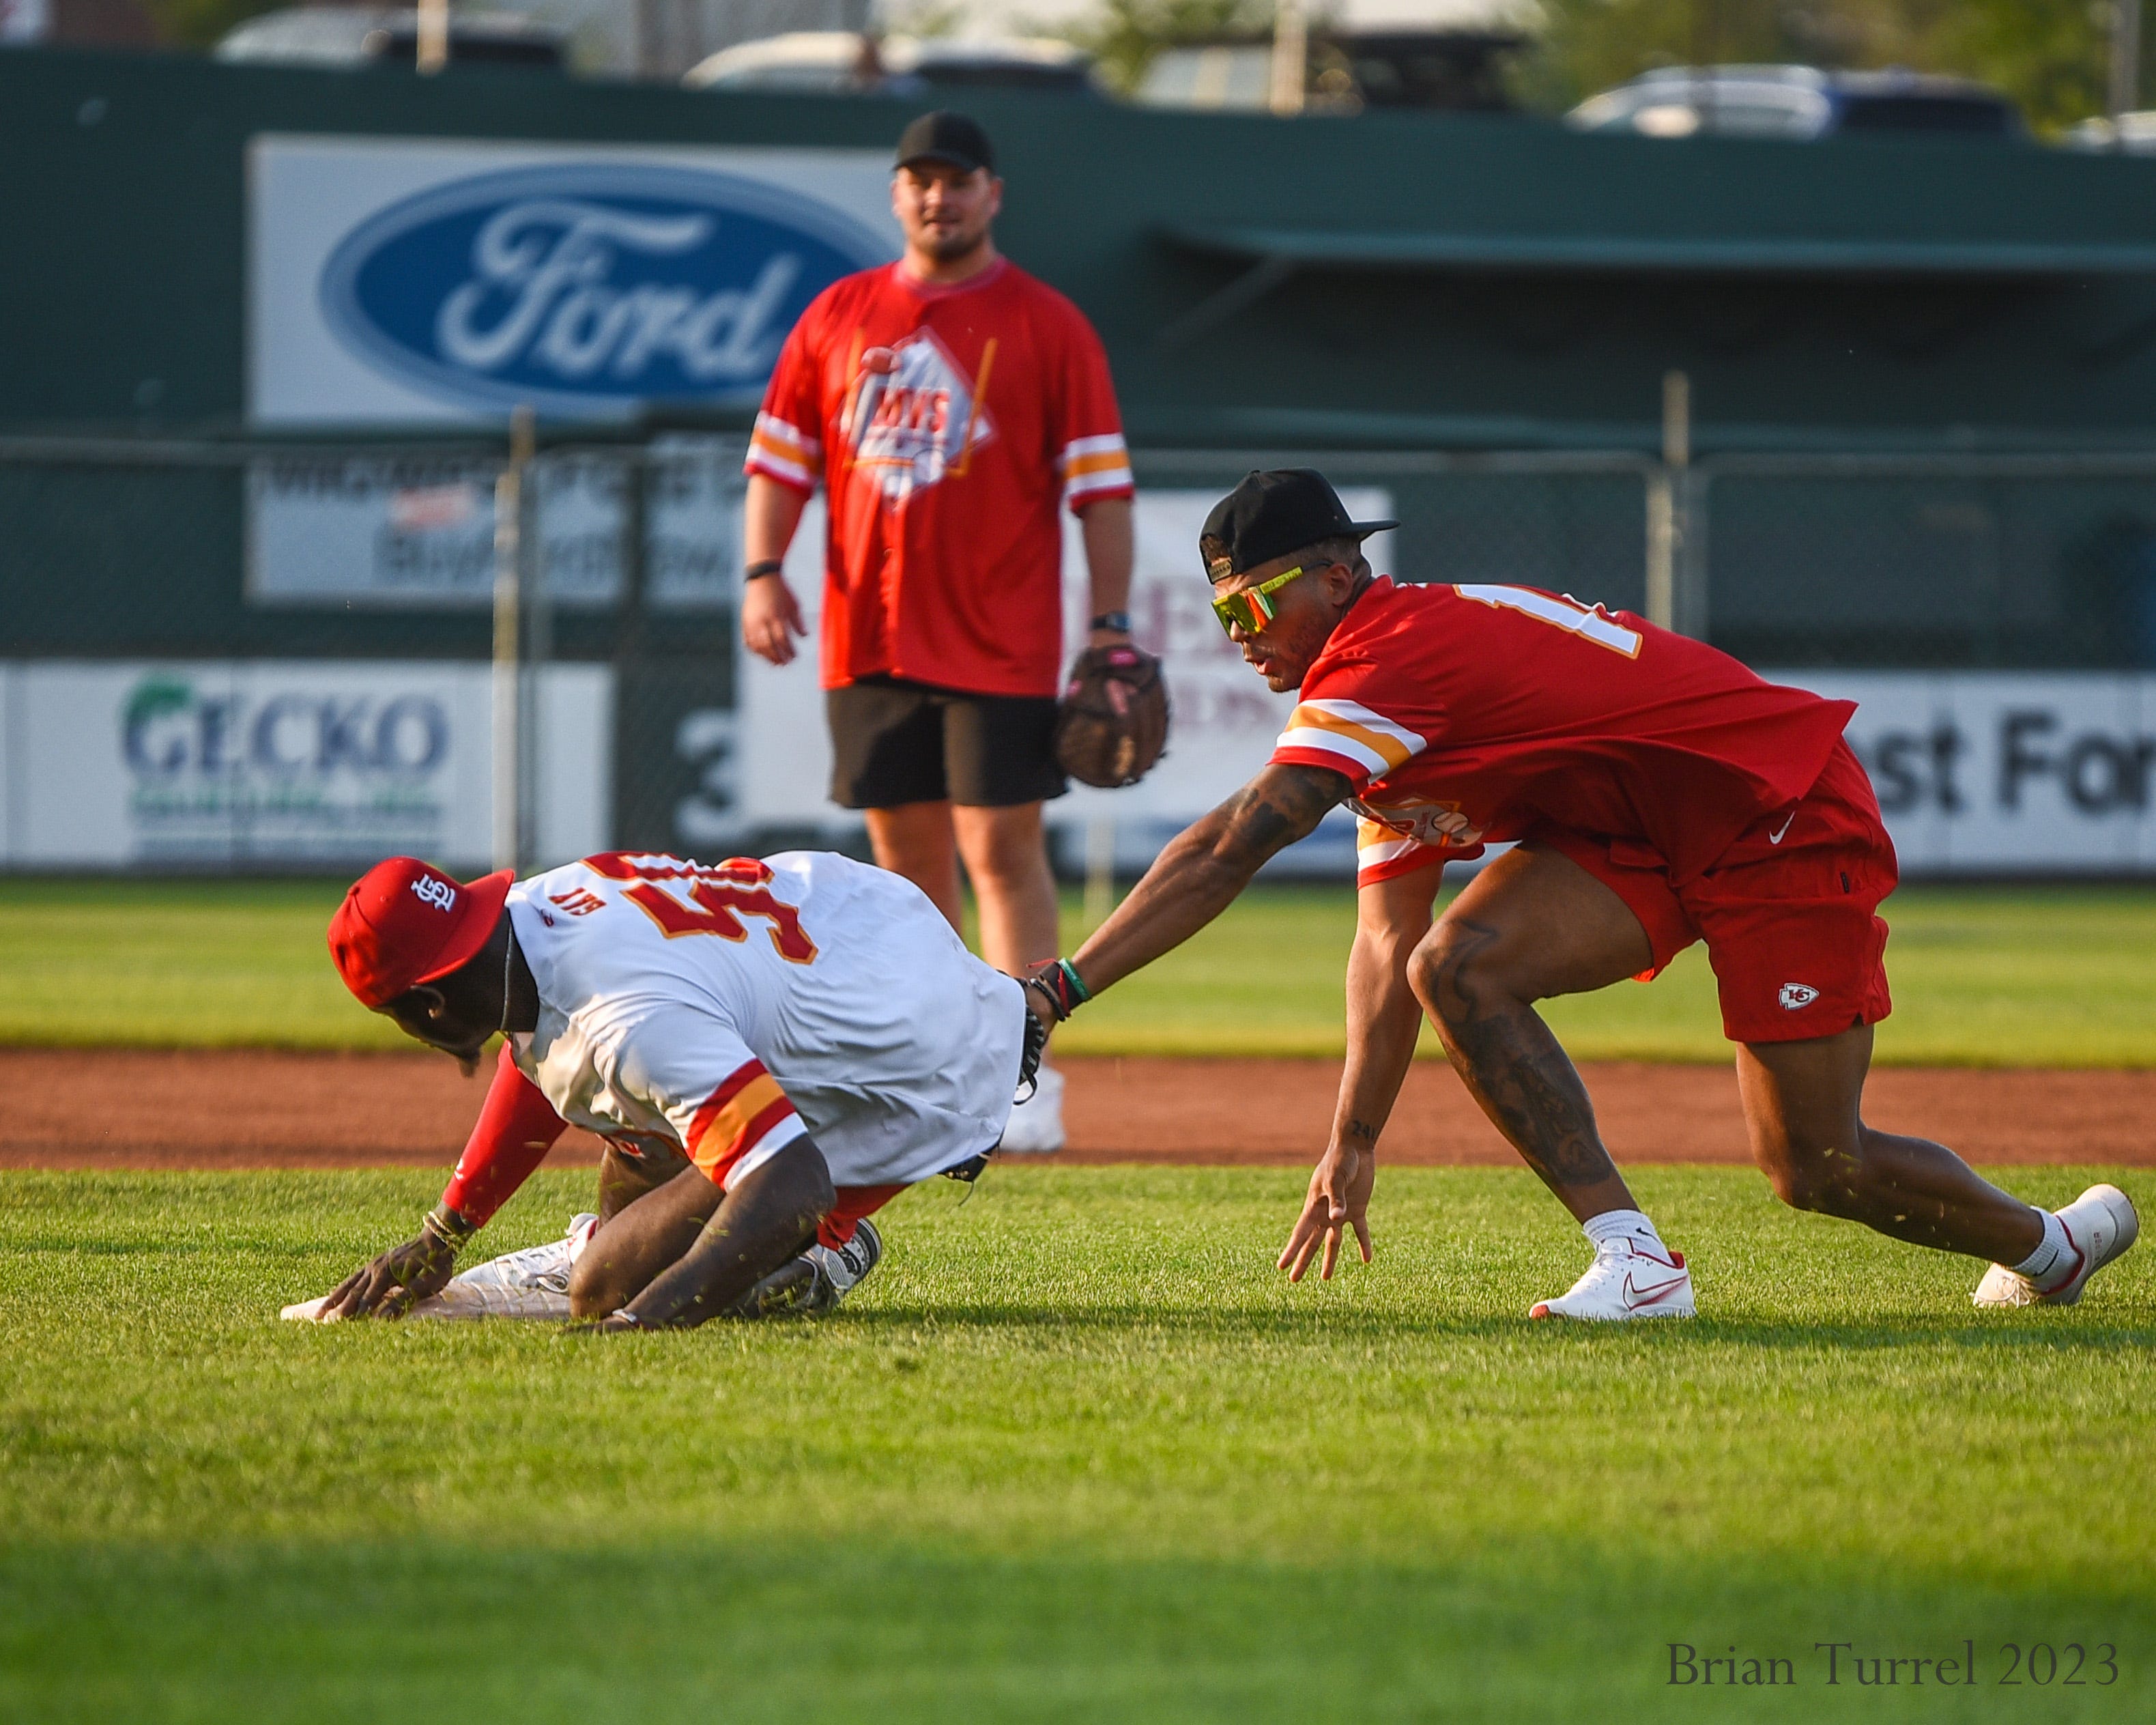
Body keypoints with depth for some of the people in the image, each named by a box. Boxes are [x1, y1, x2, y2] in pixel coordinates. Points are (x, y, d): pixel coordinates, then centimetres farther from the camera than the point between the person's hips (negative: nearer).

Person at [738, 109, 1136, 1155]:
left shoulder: (1047, 325, 1)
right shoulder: (837, 318, 11)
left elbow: (1100, 486, -2)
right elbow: (782, 457, 13)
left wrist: (1111, 623, -10)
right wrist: (763, 572, -2)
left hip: (1001, 643, -4)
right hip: (869, 639, 4)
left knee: (1002, 848, -8)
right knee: (906, 857, 8)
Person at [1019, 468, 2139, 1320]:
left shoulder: (1385, 662, -25)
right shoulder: (1379, 716, 7)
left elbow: (1231, 849, -33)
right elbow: (1389, 938, 8)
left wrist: (1062, 988, -36)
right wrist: (1354, 1141, 1)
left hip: (1785, 815, -9)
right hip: (1635, 835, 9)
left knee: (1817, 1170, -6)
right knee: (1456, 967, -16)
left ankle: (2052, 1244, 23)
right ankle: (1635, 1258, -13)